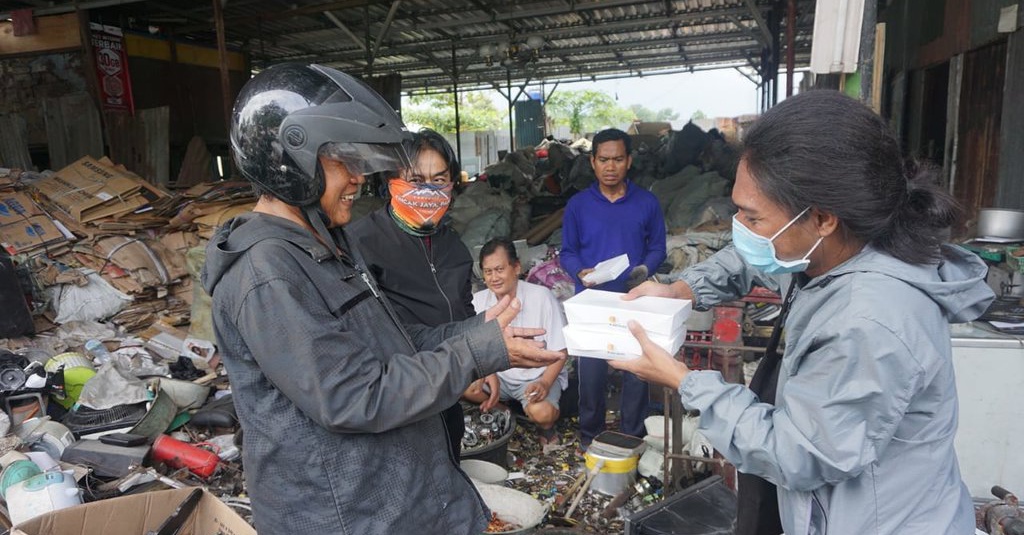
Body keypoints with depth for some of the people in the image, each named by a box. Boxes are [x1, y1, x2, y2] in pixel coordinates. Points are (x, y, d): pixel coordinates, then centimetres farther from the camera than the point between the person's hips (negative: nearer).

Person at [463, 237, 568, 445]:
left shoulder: (542, 297, -19)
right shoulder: (479, 300, -8)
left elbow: (559, 351, -13)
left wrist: (545, 383, -29)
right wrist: (490, 375, -16)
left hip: (539, 375, -4)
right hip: (498, 374, 4)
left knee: (541, 412, -34)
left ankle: (547, 429, 5)